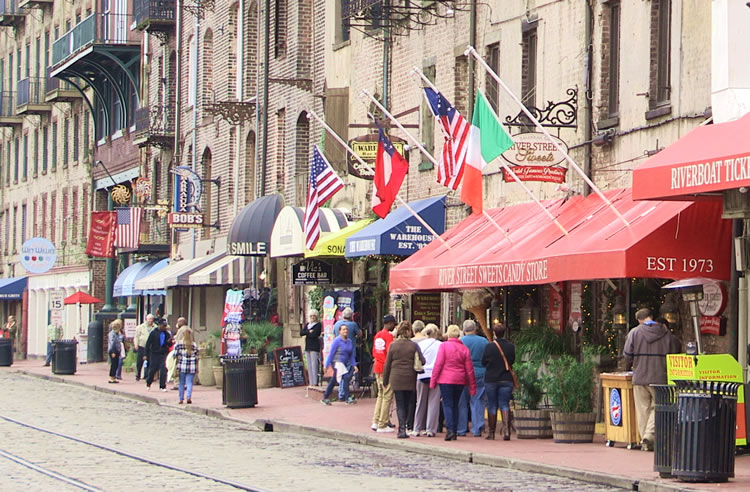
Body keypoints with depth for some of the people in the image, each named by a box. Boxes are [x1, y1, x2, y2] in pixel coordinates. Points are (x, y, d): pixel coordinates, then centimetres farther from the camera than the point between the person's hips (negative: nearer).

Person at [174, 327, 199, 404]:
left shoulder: (179, 343, -2)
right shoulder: (194, 345, 1)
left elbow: (175, 354, -1)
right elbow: (196, 357, 4)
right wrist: (197, 367, 10)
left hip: (182, 366, 0)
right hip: (192, 366, 0)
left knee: (182, 383, 9)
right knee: (189, 382, 1)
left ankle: (181, 399, 11)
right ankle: (189, 397, -17)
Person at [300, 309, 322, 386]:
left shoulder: (318, 325, -2)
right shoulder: (307, 324, 18)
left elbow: (314, 334, -14)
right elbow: (301, 333, 5)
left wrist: (306, 334, 0)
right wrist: (309, 331, -10)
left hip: (314, 347, -7)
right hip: (307, 347, 7)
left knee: (314, 365, -12)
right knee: (309, 366, 6)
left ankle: (315, 383, -13)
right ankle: (311, 383, 9)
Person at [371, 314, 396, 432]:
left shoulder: (377, 335, 12)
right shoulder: (389, 336, -13)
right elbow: (390, 353, -18)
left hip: (377, 368, 8)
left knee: (381, 395, 17)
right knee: (387, 396, -3)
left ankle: (375, 422, 13)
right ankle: (382, 425, -3)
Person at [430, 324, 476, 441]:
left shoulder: (444, 346, -5)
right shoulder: (464, 349, 4)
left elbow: (438, 364, -8)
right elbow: (469, 369, 6)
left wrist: (433, 381, -3)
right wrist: (472, 386, 11)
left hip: (445, 379, -3)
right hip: (460, 381, 3)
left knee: (447, 405, -2)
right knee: (455, 405, 13)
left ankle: (450, 430, -18)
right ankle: (454, 433, 13)